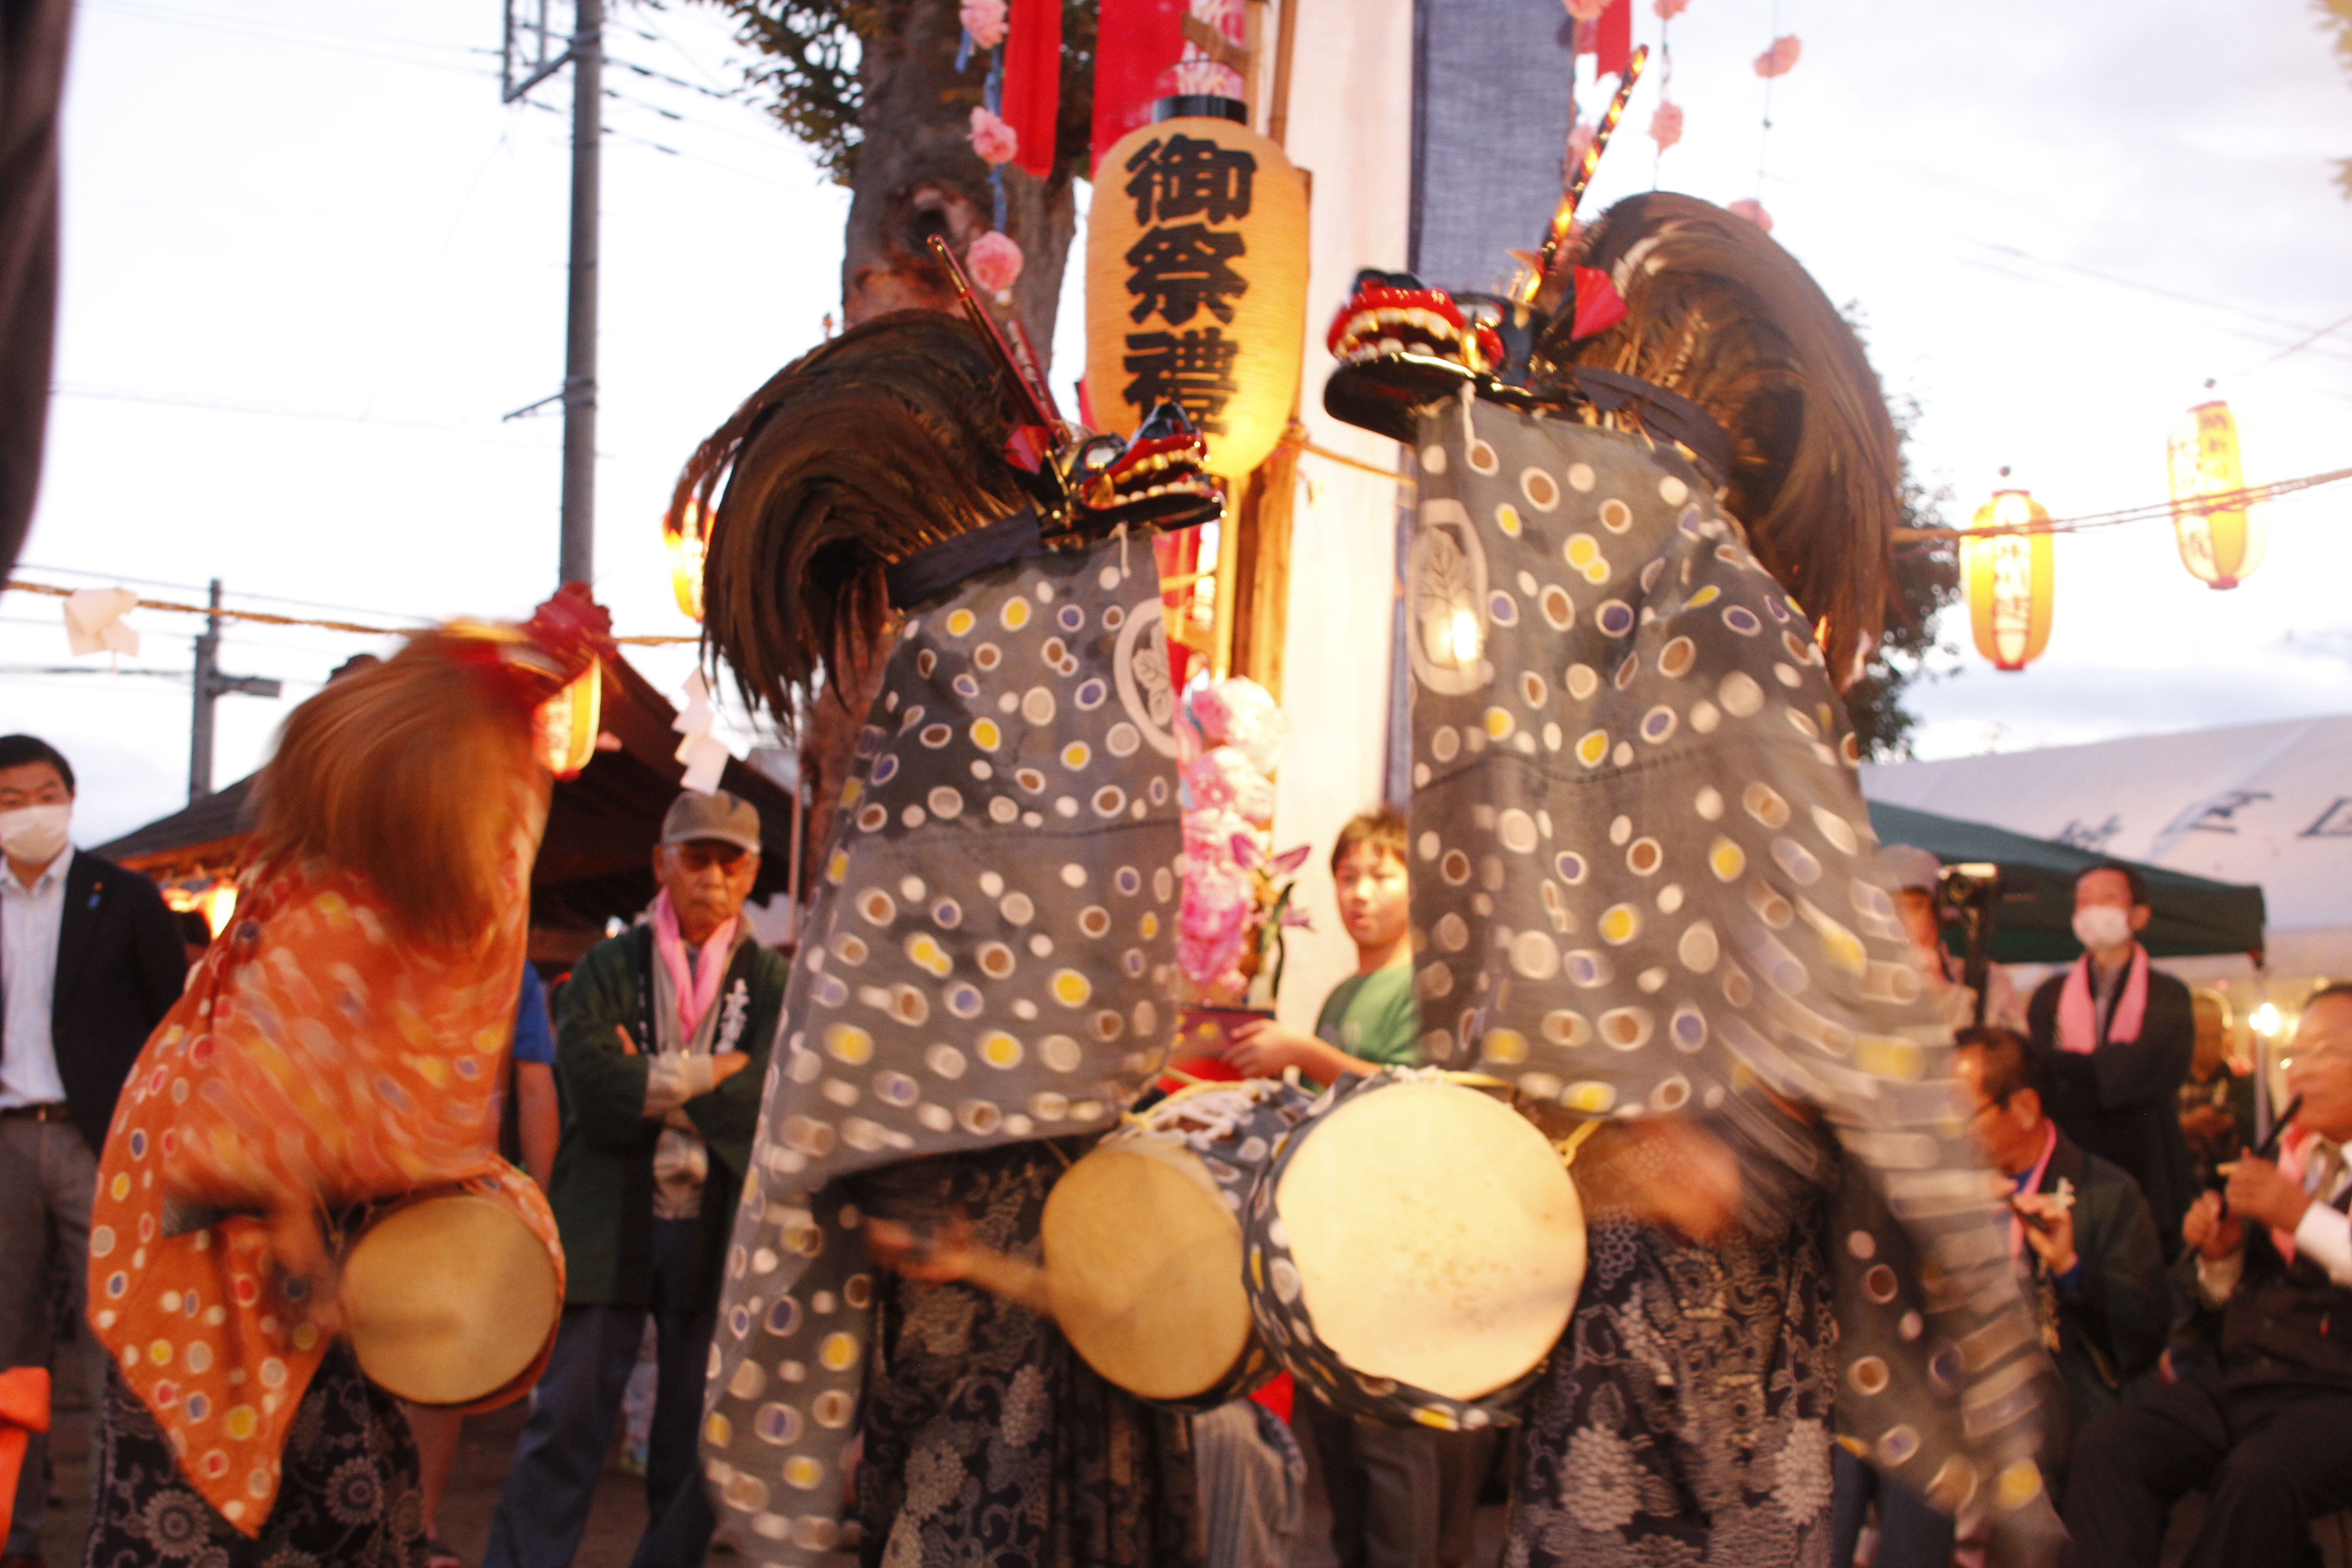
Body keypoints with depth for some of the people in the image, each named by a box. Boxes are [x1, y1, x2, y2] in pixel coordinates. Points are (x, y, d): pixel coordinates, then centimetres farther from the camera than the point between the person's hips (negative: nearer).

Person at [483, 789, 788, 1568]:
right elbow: (587, 1082, -10)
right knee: (566, 1423, -1)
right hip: (608, 1229, -1)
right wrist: (706, 1078, -11)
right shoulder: (609, 966, 6)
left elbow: (768, 1099, -9)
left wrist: (651, 1084, -9)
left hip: (719, 1233, 1)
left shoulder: (771, 980, 7)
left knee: (696, 1435, 9)